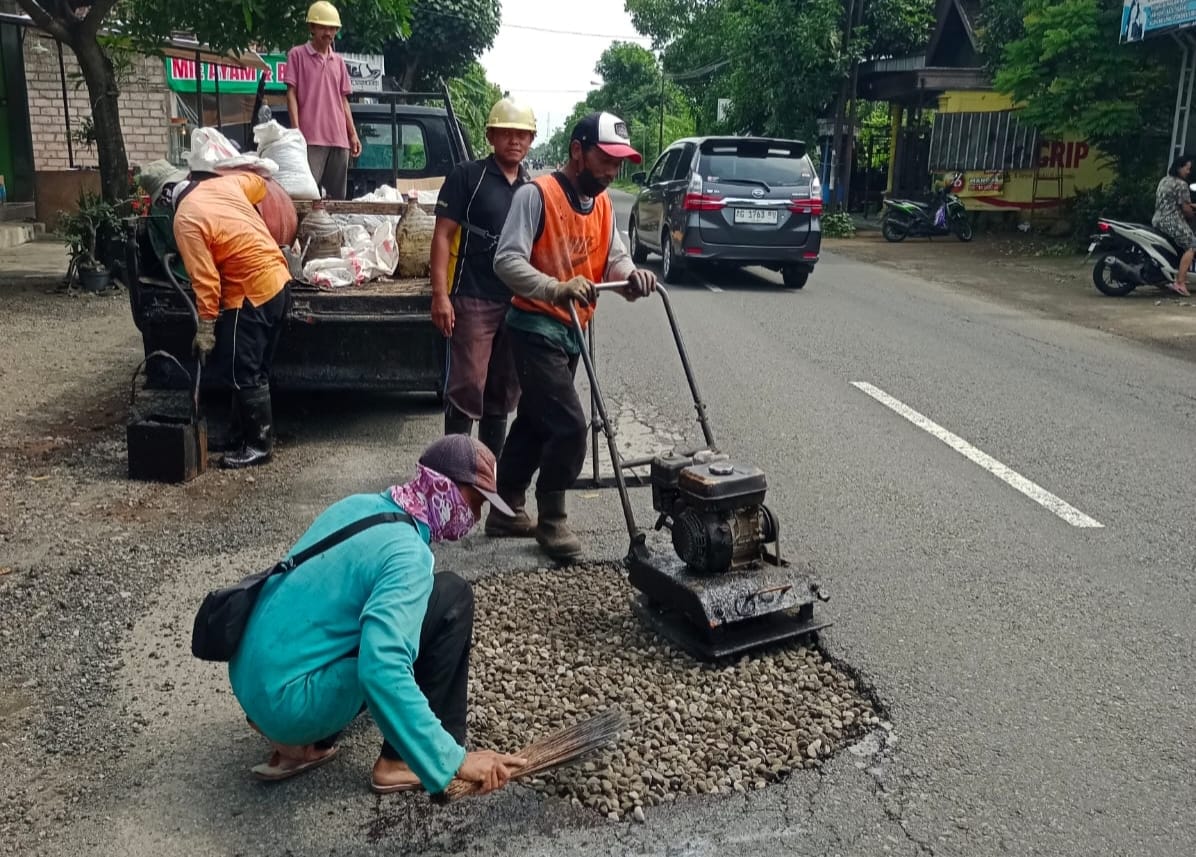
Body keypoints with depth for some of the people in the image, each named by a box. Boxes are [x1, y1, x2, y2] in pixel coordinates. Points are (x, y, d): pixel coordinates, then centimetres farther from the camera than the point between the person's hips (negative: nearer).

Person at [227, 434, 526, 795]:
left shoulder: (359, 505, 7)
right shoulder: (407, 553, -19)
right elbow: (382, 672, -31)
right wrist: (453, 760, -28)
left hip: (253, 684, 9)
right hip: (291, 702, -8)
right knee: (452, 597, -7)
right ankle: (402, 761, -1)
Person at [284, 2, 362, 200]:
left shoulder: (339, 61, 19)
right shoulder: (297, 54, 5)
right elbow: (291, 94, 0)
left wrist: (353, 134, 12)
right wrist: (296, 130, -11)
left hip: (339, 139, 5)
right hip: (311, 138, -5)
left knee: (338, 196, 5)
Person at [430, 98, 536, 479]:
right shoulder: (467, 176, -2)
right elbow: (443, 235, -6)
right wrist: (440, 294, -15)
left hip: (519, 303, 6)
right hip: (473, 300, -5)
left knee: (503, 391, 12)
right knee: (467, 387, -8)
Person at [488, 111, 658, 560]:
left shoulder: (602, 203, 9)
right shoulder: (536, 194, -15)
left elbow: (614, 256, 2)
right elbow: (507, 260, -24)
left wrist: (632, 275, -21)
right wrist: (557, 289, -39)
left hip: (572, 331, 8)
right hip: (536, 329, -8)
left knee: (534, 423, 16)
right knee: (569, 425, -12)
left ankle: (506, 510, 29)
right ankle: (552, 519, 5)